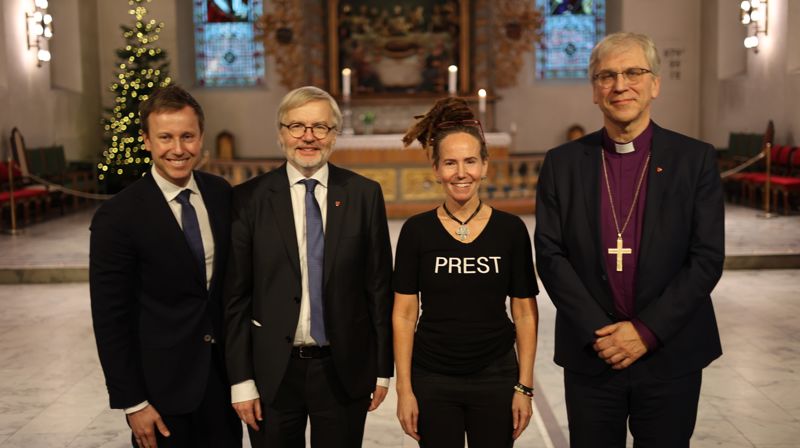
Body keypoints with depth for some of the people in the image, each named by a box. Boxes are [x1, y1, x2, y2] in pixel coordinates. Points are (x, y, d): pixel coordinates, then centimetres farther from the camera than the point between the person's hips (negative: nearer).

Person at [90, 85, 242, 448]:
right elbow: (110, 319, -11)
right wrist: (132, 403, -11)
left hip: (223, 374, 4)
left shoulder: (221, 194, 0)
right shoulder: (117, 217, -15)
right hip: (162, 384, -4)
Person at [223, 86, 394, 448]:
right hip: (273, 371, 0)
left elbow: (379, 285, 2)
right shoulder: (249, 199, -3)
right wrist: (241, 380, -4)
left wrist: (383, 368, 3)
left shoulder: (364, 194, -1)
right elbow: (236, 295, -2)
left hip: (345, 370, 1)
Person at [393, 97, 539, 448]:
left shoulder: (511, 229, -2)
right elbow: (404, 314, -2)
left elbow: (525, 314, 1)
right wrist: (404, 389, -4)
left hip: (495, 378, 0)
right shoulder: (416, 231, -3)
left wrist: (524, 387, -2)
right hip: (432, 381, 0)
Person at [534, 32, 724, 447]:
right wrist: (598, 332, -12)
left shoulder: (695, 159, -1)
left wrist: (647, 332, -13)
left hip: (671, 355, 0)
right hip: (589, 355, 1)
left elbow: (707, 258, -6)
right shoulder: (562, 163, 2)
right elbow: (550, 255, -2)